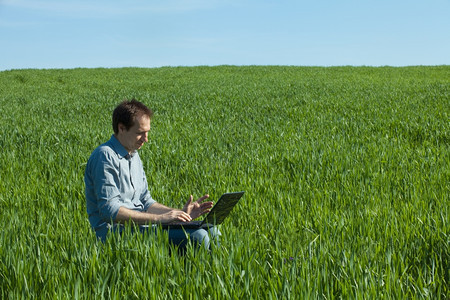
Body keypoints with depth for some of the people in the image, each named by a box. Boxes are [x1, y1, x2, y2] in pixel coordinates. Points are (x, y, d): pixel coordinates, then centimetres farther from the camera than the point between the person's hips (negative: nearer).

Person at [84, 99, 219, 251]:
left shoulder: (134, 156, 18)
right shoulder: (105, 156, -12)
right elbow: (109, 210, -21)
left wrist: (181, 213, 5)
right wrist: (159, 218, -23)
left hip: (140, 225, 9)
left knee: (211, 231, -4)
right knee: (196, 237, -25)